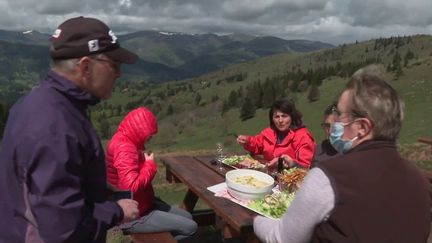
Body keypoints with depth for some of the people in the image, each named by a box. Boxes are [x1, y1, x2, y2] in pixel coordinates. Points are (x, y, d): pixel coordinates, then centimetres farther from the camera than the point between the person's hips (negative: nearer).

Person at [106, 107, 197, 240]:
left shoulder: (123, 140, 7)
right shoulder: (124, 148, -26)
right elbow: (131, 187, -35)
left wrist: (145, 161, -1)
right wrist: (150, 164, -21)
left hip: (139, 204, 10)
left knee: (187, 217, 14)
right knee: (190, 227, -8)